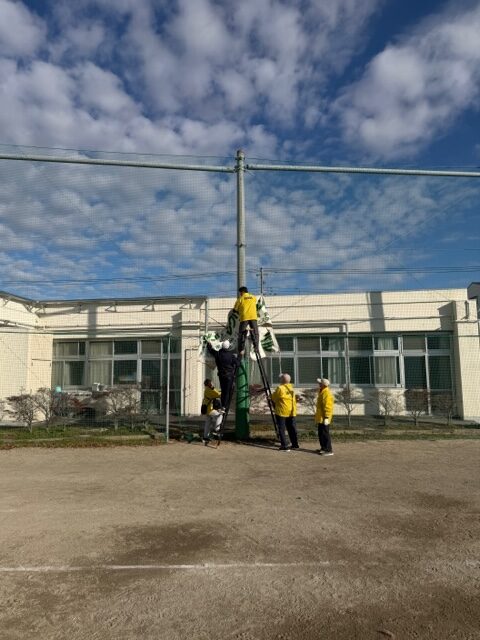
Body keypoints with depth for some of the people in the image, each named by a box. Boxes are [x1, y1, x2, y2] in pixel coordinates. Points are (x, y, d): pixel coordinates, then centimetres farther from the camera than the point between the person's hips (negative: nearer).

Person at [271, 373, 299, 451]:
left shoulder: (280, 388, -13)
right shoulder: (291, 388, 8)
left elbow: (274, 398, -2)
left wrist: (272, 394, 16)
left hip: (282, 411, -6)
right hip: (291, 412, 7)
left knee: (281, 429, 0)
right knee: (292, 428, 15)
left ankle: (284, 446, -2)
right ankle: (295, 444, 20)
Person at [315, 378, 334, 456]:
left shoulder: (327, 393, -18)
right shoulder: (322, 392, 15)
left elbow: (328, 407, -23)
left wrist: (326, 417, -25)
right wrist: (317, 416, 26)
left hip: (324, 418, -10)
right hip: (320, 418, 11)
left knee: (325, 434, -7)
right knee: (321, 434, 16)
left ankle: (329, 450, -2)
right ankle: (323, 448, 26)